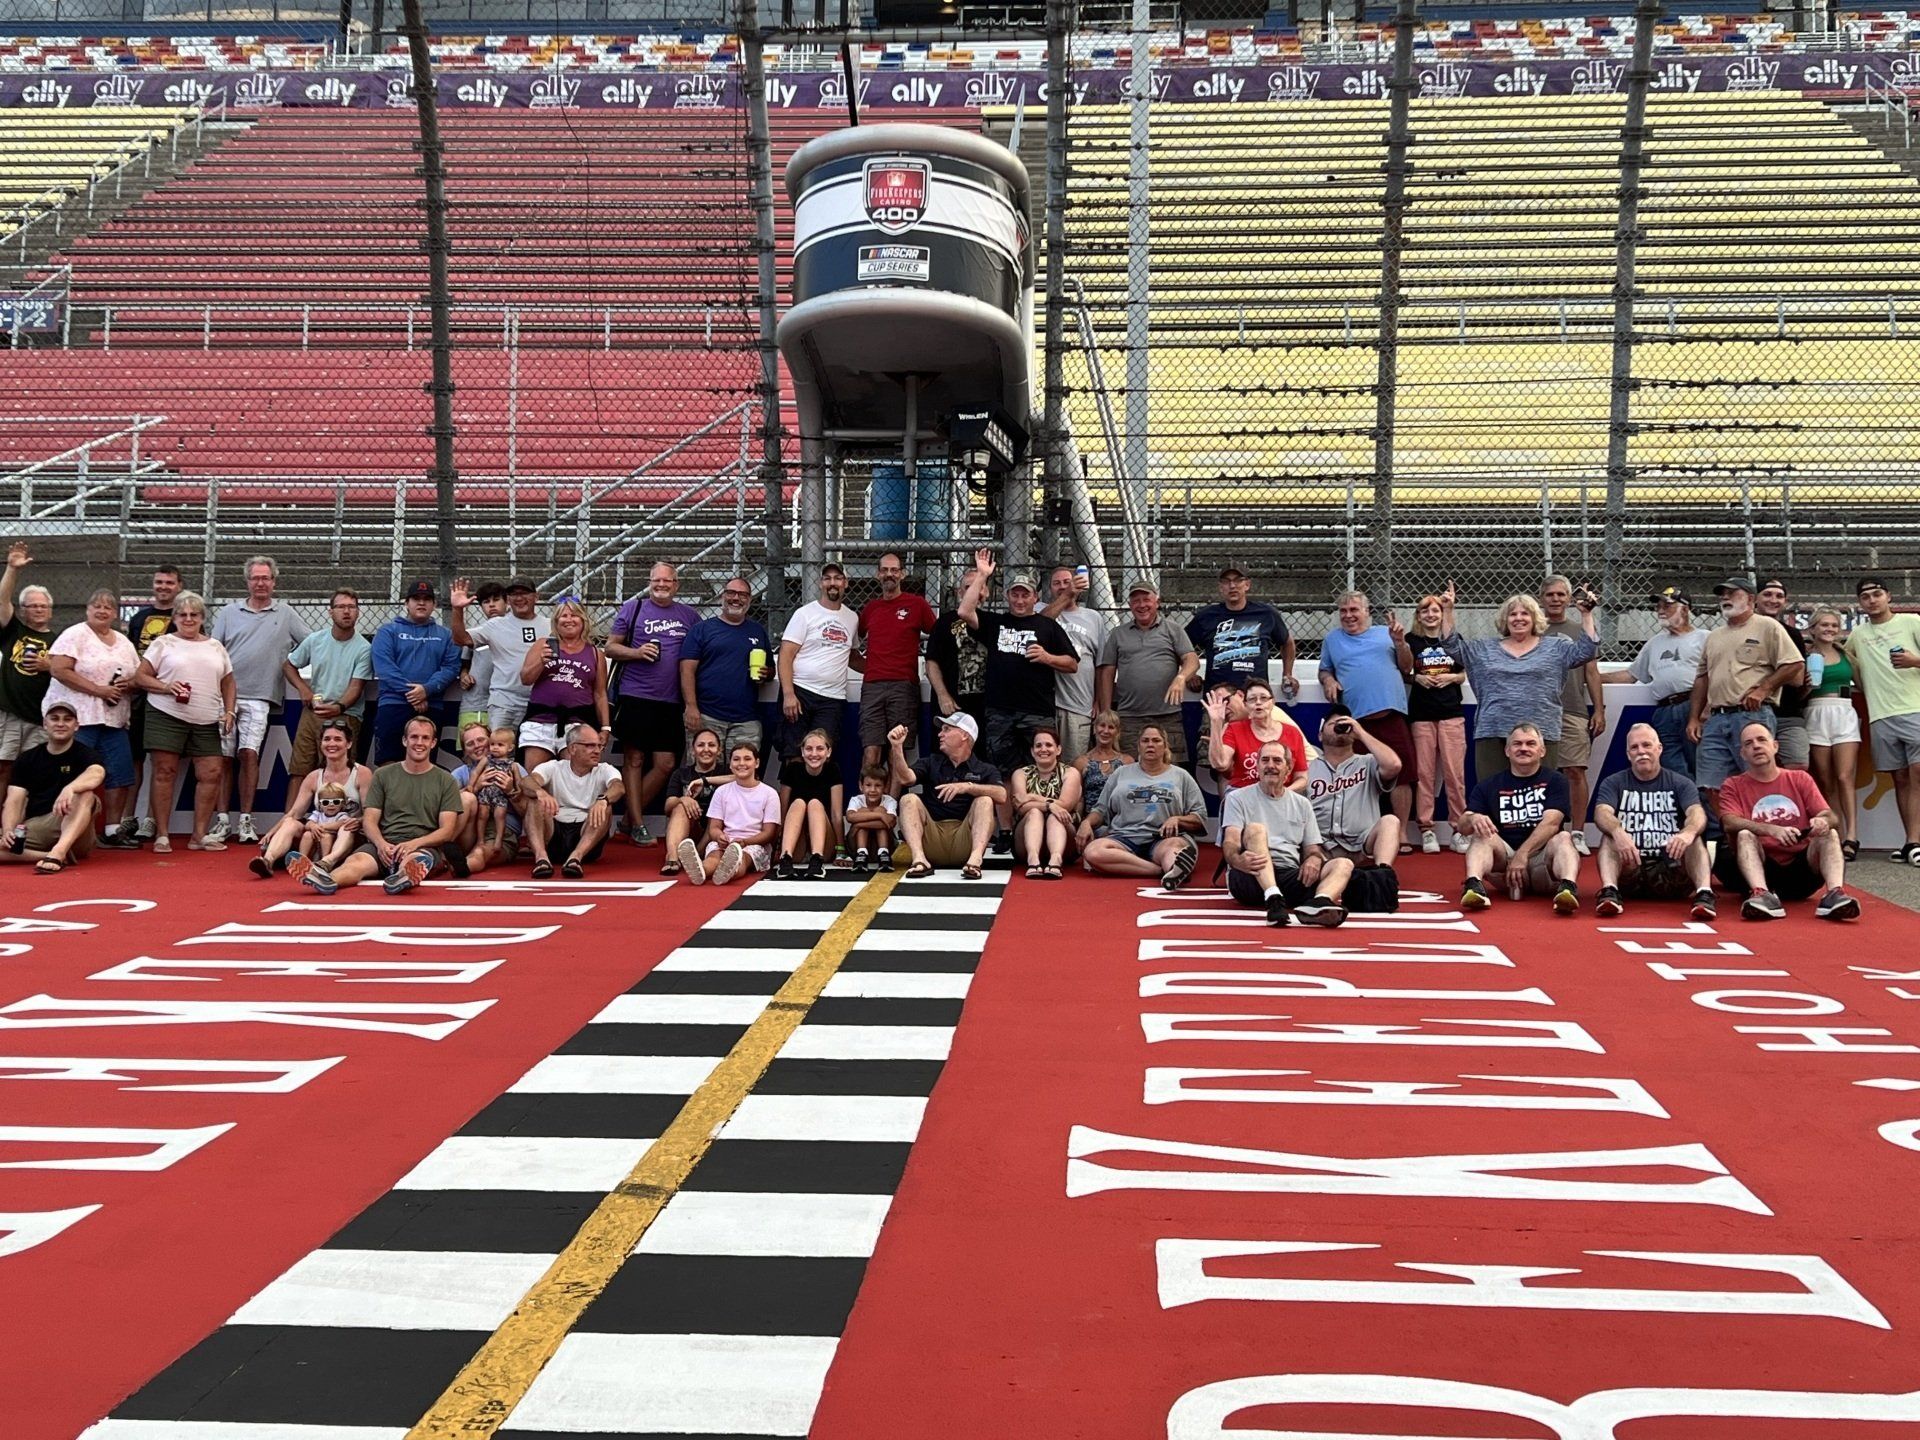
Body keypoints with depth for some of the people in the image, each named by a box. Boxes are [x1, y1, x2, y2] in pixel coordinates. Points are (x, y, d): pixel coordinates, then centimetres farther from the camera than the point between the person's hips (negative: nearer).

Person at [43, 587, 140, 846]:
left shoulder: (124, 642, 16)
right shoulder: (75, 635, -4)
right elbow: (60, 670, -15)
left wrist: (129, 685, -5)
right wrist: (99, 690, -18)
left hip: (114, 719, 6)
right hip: (78, 717, -6)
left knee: (120, 775, 3)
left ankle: (113, 831, 11)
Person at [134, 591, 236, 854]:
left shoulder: (215, 646, 16)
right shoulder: (164, 643, 5)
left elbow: (228, 682, 20)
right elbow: (140, 677, 1)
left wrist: (229, 711, 6)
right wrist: (167, 687, -15)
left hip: (206, 721, 4)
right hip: (167, 715, -3)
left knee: (212, 774, -2)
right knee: (164, 773, -2)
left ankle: (200, 835, 8)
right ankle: (161, 835, 4)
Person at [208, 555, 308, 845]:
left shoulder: (286, 614, 12)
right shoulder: (229, 612, 13)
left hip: (258, 698, -1)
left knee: (249, 754, -10)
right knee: (223, 757, 2)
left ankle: (246, 820, -3)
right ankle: (222, 820, 6)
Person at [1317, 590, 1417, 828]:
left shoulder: (1385, 633, 17)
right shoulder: (1332, 639, 20)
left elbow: (1406, 667, 16)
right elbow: (1324, 670, 24)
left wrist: (1400, 642, 1)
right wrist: (1328, 680, 2)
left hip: (1391, 712, 0)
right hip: (1355, 716, 0)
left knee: (1402, 773, -4)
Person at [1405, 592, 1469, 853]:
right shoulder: (1411, 641, 5)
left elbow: (1463, 675, 14)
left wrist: (1451, 677, -6)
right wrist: (1416, 678, -10)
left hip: (1451, 713, 1)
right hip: (1421, 714, -1)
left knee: (1455, 773, -3)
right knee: (1424, 773, 0)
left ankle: (1459, 828, 3)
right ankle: (1426, 829, 5)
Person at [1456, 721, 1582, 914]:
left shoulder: (1554, 780, 6)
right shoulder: (1489, 784, 11)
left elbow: (1551, 823, -9)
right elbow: (1463, 824, 1)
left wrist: (1522, 855, -22)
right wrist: (1473, 819, -25)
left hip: (1541, 857, -1)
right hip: (1504, 857, 1)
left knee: (1563, 838, -28)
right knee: (1483, 835, -24)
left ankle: (1568, 889, -56)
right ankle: (1474, 887, -51)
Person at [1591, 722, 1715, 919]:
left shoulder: (1681, 783, 10)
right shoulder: (1614, 783, 9)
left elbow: (1697, 813, -10)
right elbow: (1602, 813, -11)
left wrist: (1688, 832, -37)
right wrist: (1618, 832, -36)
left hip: (1670, 870, 0)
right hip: (1629, 869, 0)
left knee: (1695, 838, -24)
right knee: (1609, 835, -25)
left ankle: (1704, 893, -45)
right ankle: (1609, 891, -46)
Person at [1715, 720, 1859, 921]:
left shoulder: (1800, 779, 14)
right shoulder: (1733, 786, 7)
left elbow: (1831, 817, 4)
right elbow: (1729, 823, -12)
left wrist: (1823, 821, -23)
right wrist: (1773, 830, -30)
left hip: (1801, 868, 2)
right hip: (1762, 870, -2)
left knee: (1829, 834, -20)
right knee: (1744, 835, -27)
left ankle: (1835, 894, -43)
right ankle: (1762, 895, -50)